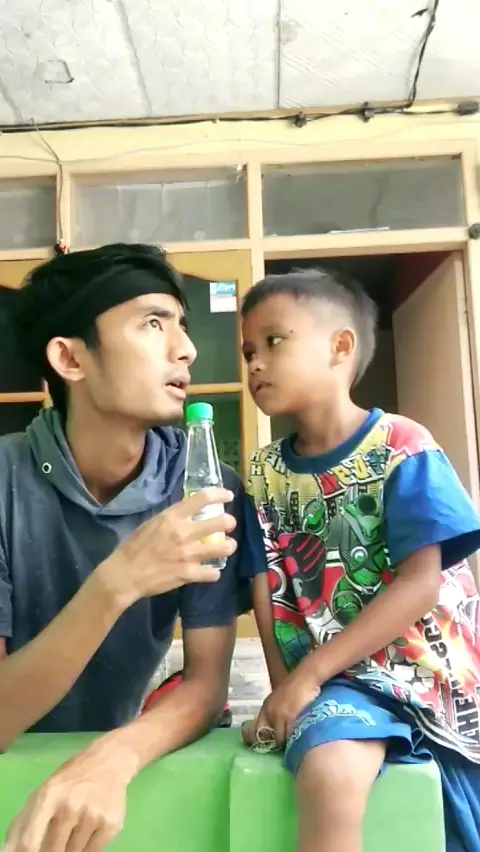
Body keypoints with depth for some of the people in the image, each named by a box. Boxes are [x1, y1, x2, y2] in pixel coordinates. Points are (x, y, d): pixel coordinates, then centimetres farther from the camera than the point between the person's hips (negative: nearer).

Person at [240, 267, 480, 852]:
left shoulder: (401, 447, -7)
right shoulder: (264, 472, 6)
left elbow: (421, 583, -14)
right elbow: (266, 586, 4)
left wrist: (307, 676, -15)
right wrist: (286, 692, -8)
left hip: (433, 670, 0)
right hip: (339, 680, 1)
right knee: (329, 775, -30)